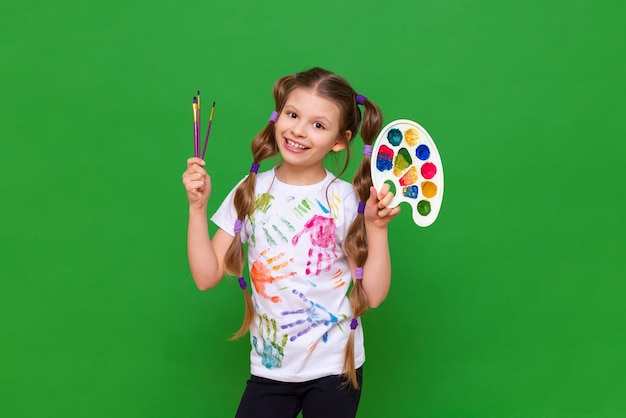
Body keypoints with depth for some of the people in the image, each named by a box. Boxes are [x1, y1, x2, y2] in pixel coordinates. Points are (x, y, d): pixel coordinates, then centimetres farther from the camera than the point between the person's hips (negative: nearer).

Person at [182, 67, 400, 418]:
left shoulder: (348, 201, -9)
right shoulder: (251, 192, -2)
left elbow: (373, 295, -10)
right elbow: (206, 277, -5)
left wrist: (377, 228, -20)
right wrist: (198, 207, -10)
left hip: (334, 368, -2)